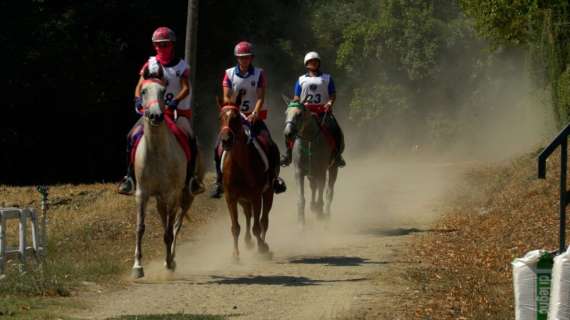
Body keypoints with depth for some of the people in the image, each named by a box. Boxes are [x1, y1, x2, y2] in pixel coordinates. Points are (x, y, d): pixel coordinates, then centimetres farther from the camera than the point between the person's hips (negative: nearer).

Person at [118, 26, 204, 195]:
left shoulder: (181, 66, 1)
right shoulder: (150, 64, 5)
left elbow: (186, 88, -12)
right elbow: (140, 85, -5)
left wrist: (176, 100, -33)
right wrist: (138, 99, -27)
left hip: (178, 111, -1)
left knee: (190, 138, -25)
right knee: (132, 136, -18)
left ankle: (191, 176, -9)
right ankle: (130, 176, -11)